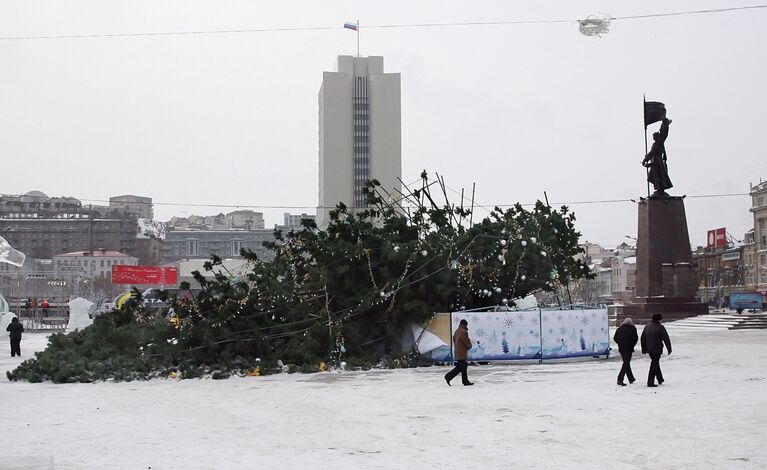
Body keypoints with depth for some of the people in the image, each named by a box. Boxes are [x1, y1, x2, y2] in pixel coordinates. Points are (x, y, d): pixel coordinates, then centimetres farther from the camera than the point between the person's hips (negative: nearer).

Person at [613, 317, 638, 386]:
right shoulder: (632, 328, -2)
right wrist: (632, 345, 3)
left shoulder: (620, 328, 9)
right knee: (626, 363, -4)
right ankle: (620, 380, -15)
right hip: (628, 349, -5)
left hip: (621, 348, 5)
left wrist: (620, 344, 13)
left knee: (626, 363, 18)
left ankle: (631, 379, 29)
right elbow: (635, 338, -10)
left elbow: (615, 337, 7)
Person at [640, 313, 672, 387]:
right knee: (654, 365, -2)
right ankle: (650, 382, -5)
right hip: (657, 349, -7)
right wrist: (669, 349, -3)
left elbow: (643, 338, 13)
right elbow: (666, 339, -12)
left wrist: (644, 350, 20)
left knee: (655, 363, 22)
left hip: (649, 349, 7)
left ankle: (660, 379, 34)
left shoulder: (647, 326, 7)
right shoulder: (660, 327, -13)